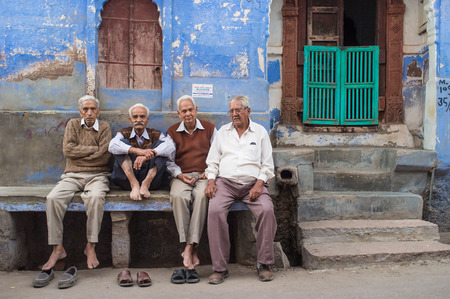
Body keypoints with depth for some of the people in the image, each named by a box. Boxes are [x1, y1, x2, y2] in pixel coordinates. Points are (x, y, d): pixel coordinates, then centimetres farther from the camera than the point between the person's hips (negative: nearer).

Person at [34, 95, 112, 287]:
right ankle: (57, 248, -21)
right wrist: (93, 149, -3)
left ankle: (91, 246, -27)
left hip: (97, 175, -2)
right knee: (53, 198, -27)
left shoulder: (104, 128, 9)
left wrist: (79, 154, -2)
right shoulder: (73, 124, 14)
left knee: (96, 197, -36)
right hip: (72, 176, 2)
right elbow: (67, 149, -2)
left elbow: (104, 157, -6)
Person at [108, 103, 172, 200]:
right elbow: (112, 146, -15)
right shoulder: (124, 134, 11)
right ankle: (134, 185, -28)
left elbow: (170, 147, -13)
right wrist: (137, 151, -31)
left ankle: (146, 184, -28)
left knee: (159, 144, -13)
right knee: (123, 142, -13)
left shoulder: (155, 134, 10)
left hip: (151, 178, 0)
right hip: (128, 179, 0)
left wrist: (146, 156, -29)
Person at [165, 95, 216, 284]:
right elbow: (169, 160, 12)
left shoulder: (209, 128, 14)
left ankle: (189, 249, -36)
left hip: (204, 176, -1)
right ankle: (190, 251, -34)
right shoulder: (172, 132, 16)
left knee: (201, 195, -36)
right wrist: (180, 175, -5)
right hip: (182, 176, 1)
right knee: (178, 196, -35)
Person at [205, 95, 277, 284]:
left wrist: (259, 184, -8)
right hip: (225, 182, 1)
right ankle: (220, 267, -20)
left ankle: (264, 263, -13)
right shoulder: (223, 132, 19)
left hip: (252, 183, -1)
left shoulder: (260, 132, 14)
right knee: (215, 211, -29)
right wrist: (211, 181, -2)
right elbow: (212, 161, 16)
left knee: (267, 210, -29)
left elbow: (267, 164, 9)